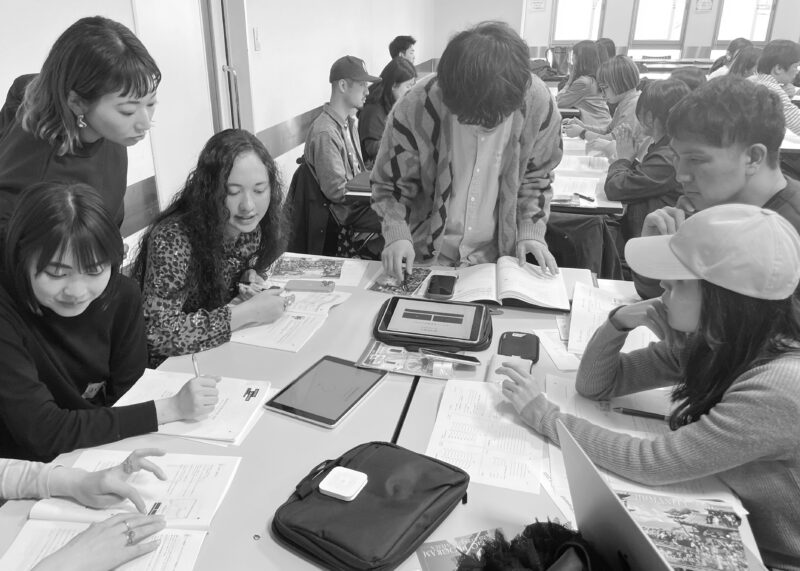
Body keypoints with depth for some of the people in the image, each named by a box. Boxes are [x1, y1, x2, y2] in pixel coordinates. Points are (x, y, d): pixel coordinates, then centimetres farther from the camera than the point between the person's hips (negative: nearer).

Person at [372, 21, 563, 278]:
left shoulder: (538, 103, -16)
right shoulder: (414, 109, -23)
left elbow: (535, 177, 2)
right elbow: (391, 184, -7)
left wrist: (531, 232, -9)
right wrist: (397, 234, -23)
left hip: (495, 256, 2)